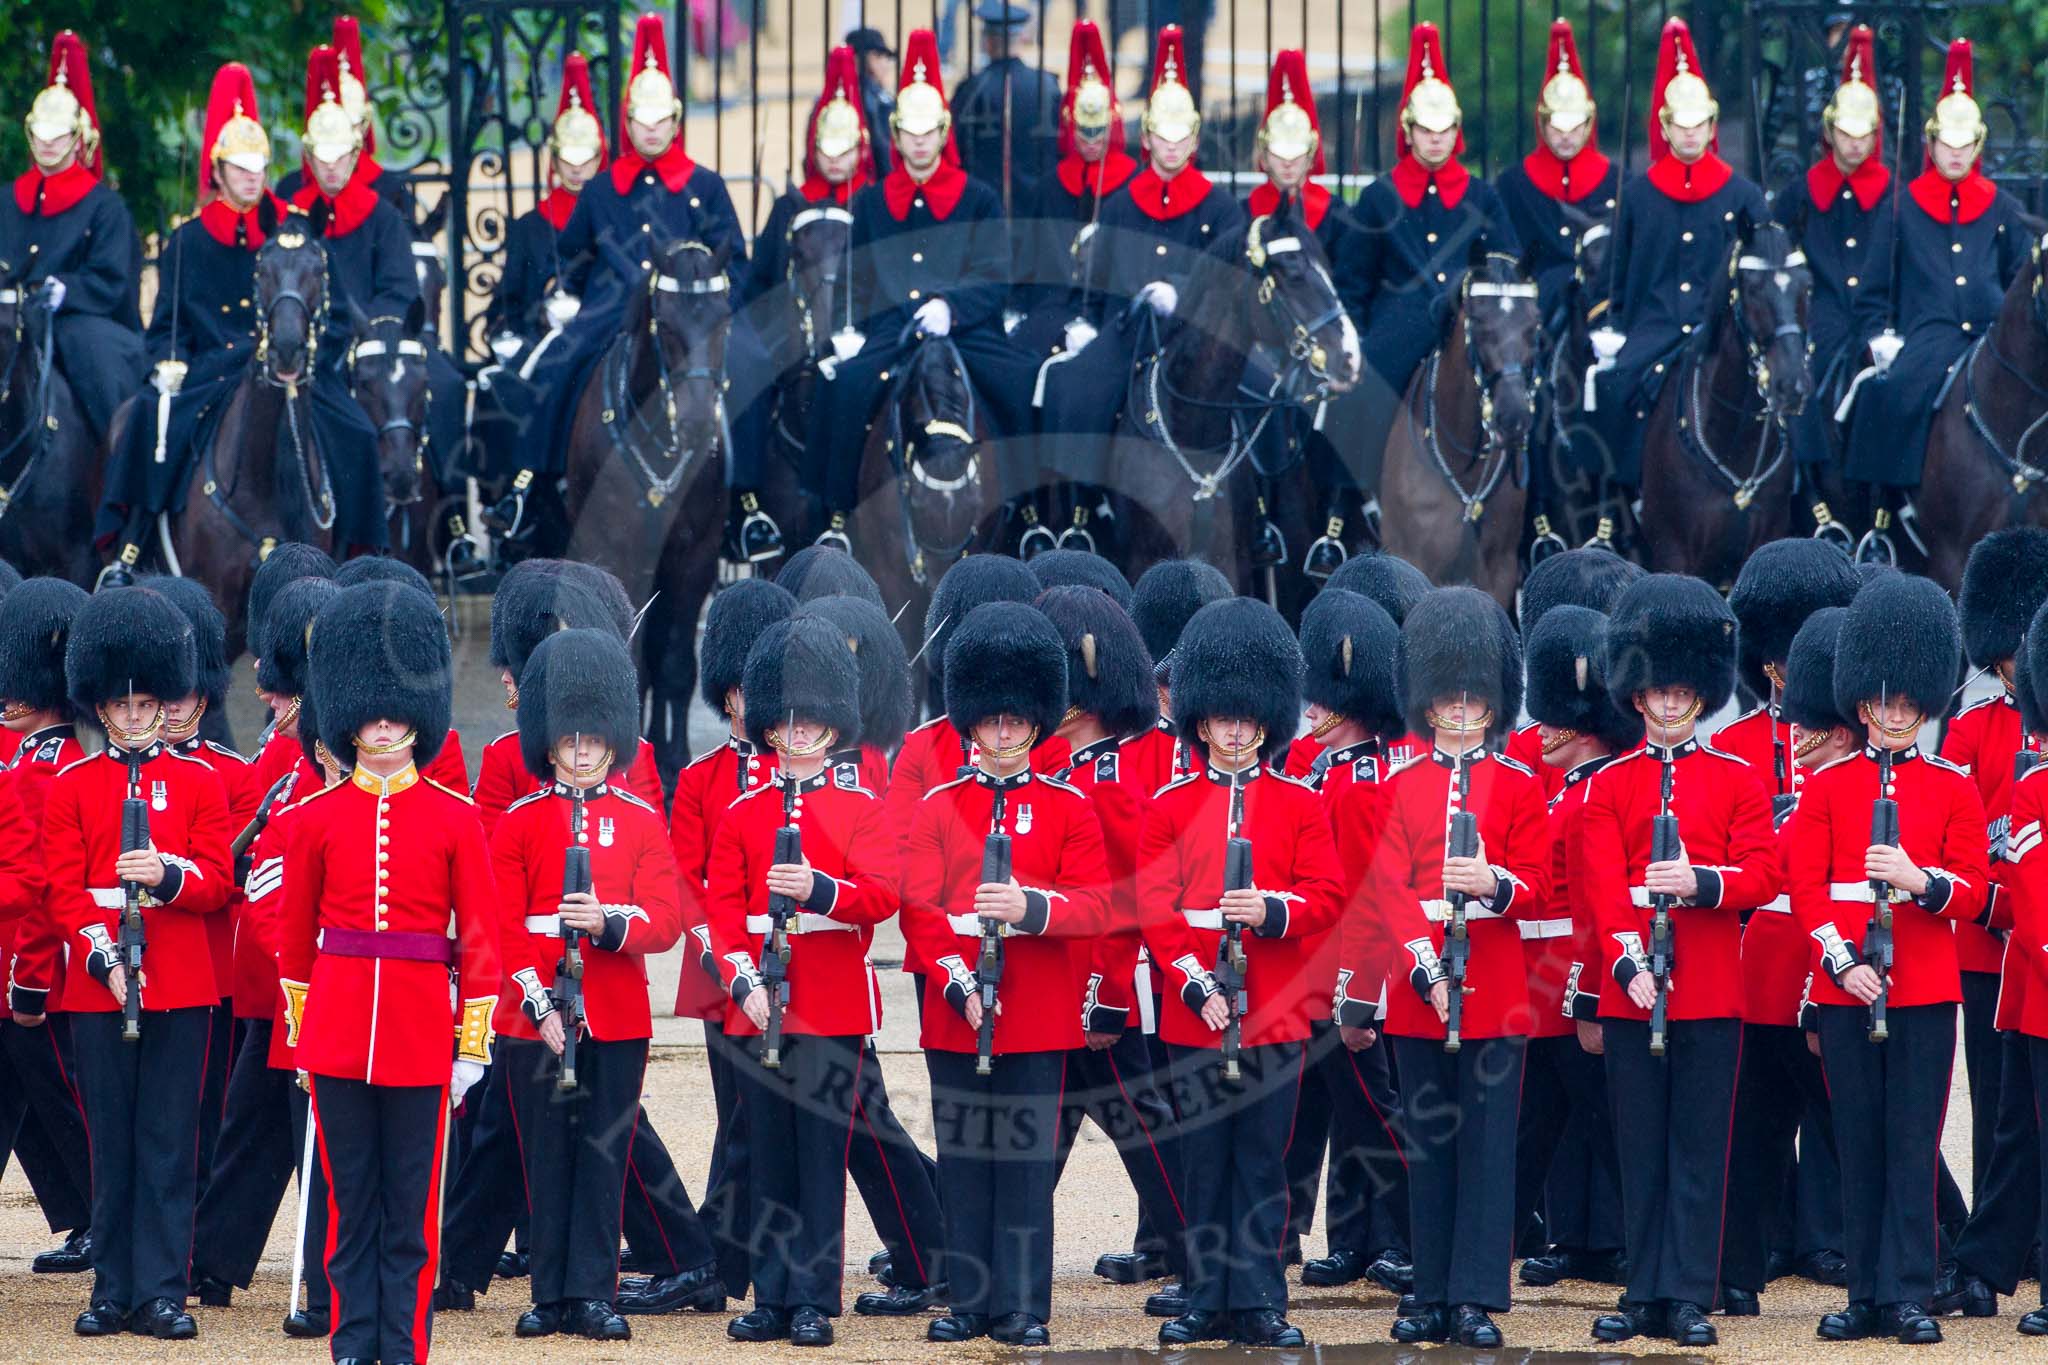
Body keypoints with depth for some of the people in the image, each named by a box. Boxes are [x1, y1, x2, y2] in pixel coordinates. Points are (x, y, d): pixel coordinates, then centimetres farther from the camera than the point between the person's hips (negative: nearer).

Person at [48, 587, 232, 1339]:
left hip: (180, 987, 0)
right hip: (98, 987, 0)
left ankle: (164, 1292, 1)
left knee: (169, 1142, -1)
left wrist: (168, 873, -19)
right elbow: (65, 889, 0)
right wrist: (104, 956, -14)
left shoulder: (198, 783, 6)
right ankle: (115, 1290, 9)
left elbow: (218, 881, 1)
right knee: (112, 1142, 3)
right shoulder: (69, 788, 5)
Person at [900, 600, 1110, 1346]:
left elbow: (1096, 903, -4)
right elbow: (917, 906, -2)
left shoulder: (1069, 808, 4)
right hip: (955, 1015, 1)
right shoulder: (939, 807, 7)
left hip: (1037, 1020, -1)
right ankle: (969, 1301, 11)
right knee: (963, 1160, 5)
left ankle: (1023, 1307, 3)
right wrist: (957, 982, -15)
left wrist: (1032, 907, -23)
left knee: (1026, 1161, -1)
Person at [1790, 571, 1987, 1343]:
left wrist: (1919, 878, -19)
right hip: (1846, 989, 1)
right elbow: (1806, 886, 1)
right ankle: (1867, 1295, 9)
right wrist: (1843, 962, -12)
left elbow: (1972, 893, 1)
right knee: (1858, 1147, 4)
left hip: (1924, 989, -1)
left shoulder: (1953, 789, 5)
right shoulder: (1826, 787, 6)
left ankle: (1910, 1298, 0)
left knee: (1913, 1146, -2)